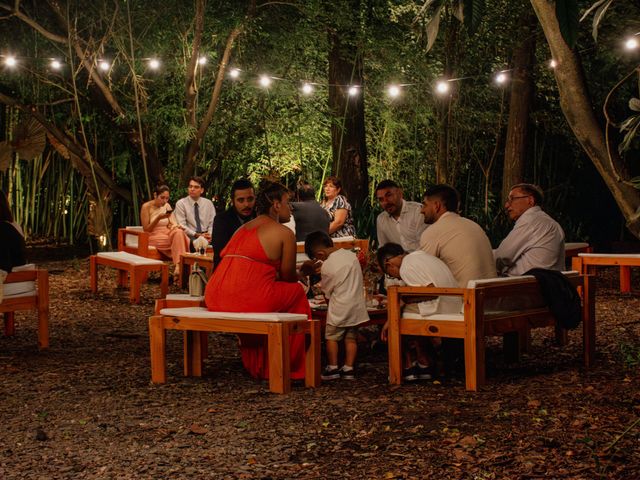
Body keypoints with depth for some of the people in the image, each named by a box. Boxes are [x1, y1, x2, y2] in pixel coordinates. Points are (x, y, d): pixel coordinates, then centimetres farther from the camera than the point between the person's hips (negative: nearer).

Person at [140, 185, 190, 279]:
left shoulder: (167, 206, 12)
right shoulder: (146, 207, -4)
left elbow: (173, 224, 8)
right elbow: (146, 229, -5)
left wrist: (175, 226, -17)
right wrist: (158, 218, -19)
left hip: (168, 234, 5)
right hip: (154, 237, -5)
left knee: (179, 232, -31)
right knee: (178, 239, -31)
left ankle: (179, 266, -39)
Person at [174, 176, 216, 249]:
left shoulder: (208, 203, 13)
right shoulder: (181, 203, 3)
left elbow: (212, 223, 10)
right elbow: (182, 226, -4)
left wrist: (210, 235, -12)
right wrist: (197, 235, -16)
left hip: (206, 235, 3)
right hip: (190, 237, -3)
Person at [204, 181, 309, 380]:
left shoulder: (243, 228, 25)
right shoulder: (285, 233, 2)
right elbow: (288, 276, 7)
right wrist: (299, 275, 34)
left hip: (214, 298, 8)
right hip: (250, 299, -7)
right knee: (297, 292, 19)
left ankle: (255, 366, 42)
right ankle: (290, 367, 25)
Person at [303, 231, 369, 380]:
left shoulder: (327, 266, -17)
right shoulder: (352, 255, 0)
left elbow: (327, 292, -5)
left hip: (339, 308, -6)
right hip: (357, 305, 6)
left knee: (331, 337, 9)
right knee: (351, 338, 11)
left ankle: (333, 368, 12)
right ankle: (348, 368, 11)